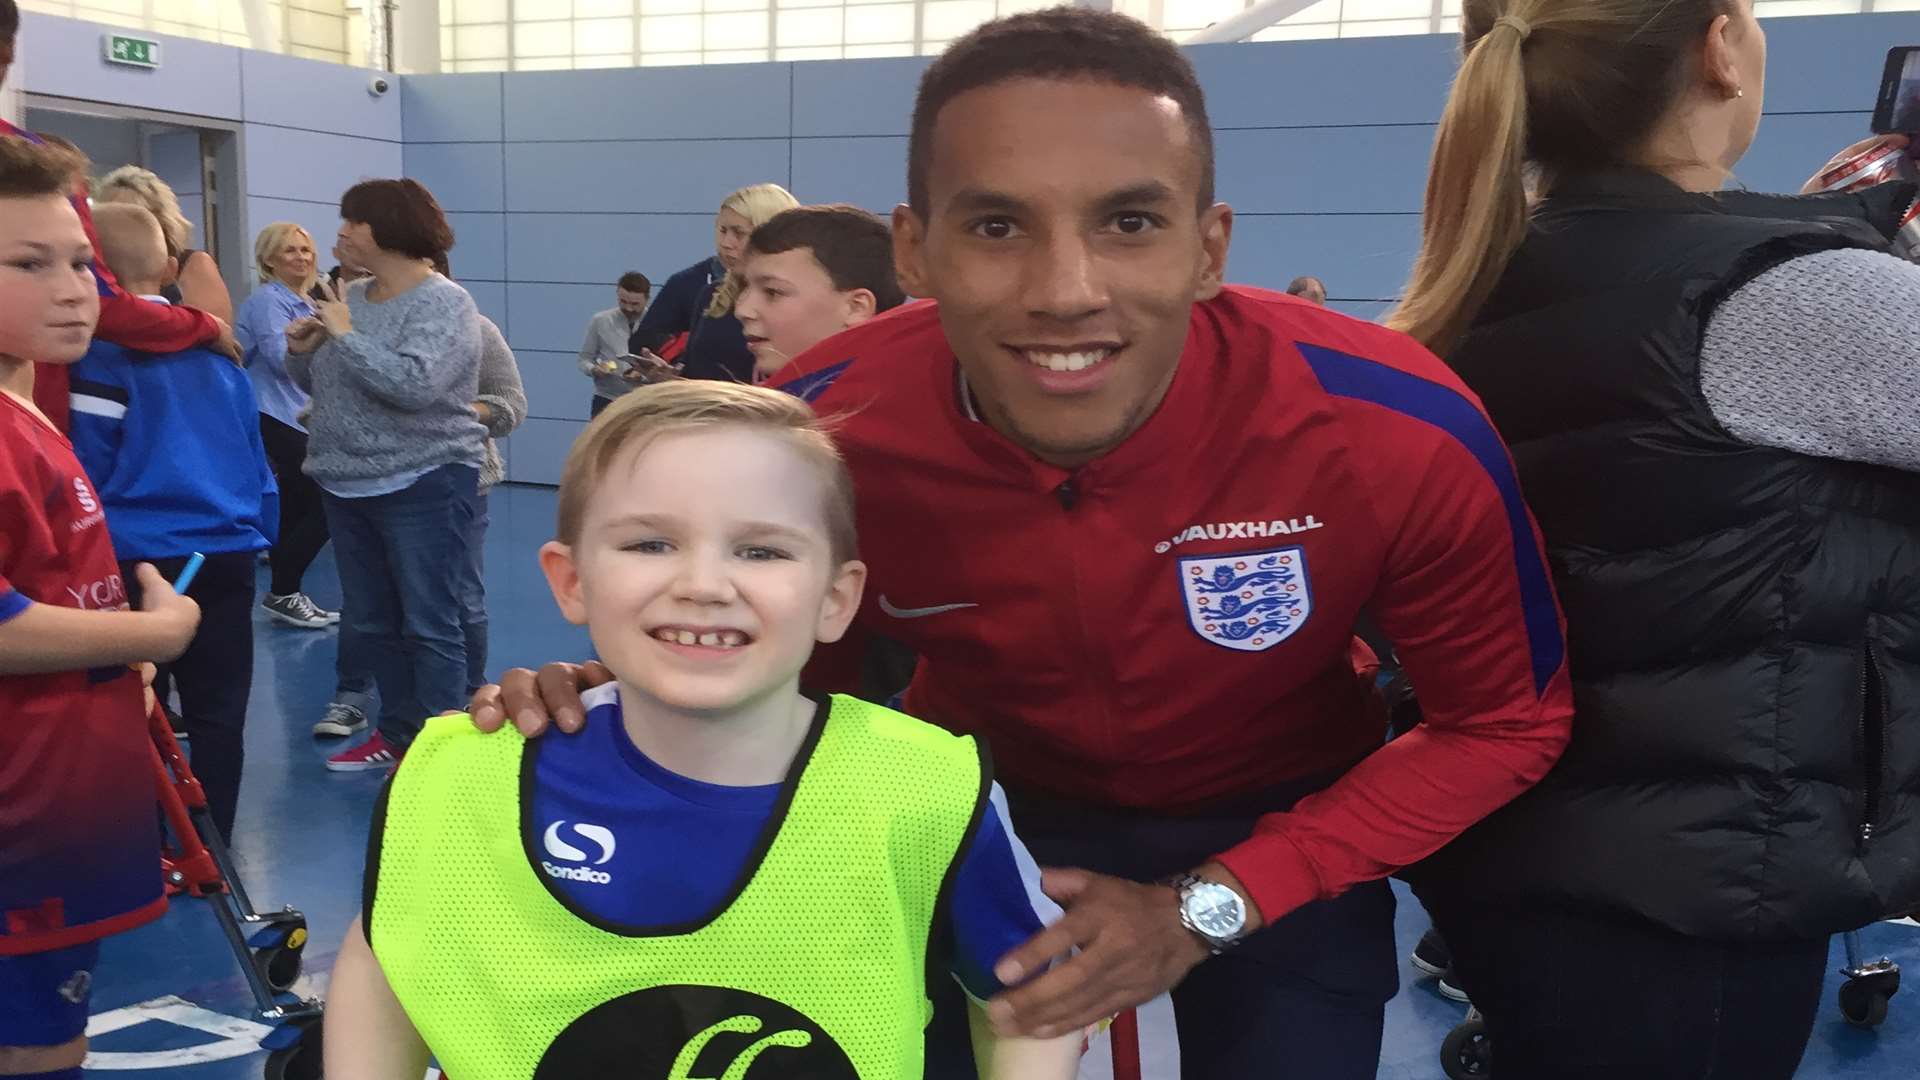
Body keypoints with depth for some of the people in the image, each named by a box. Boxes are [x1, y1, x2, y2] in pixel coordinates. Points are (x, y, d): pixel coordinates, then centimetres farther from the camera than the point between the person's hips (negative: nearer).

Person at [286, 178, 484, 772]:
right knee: (372, 621, 14)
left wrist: (347, 335, -18)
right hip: (347, 485, 8)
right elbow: (322, 384, 20)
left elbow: (414, 384, -26)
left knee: (429, 625, -3)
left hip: (423, 485, -7)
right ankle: (397, 734, 27)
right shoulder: (352, 297, 9)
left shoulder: (444, 303, -11)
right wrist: (302, 350, -1)